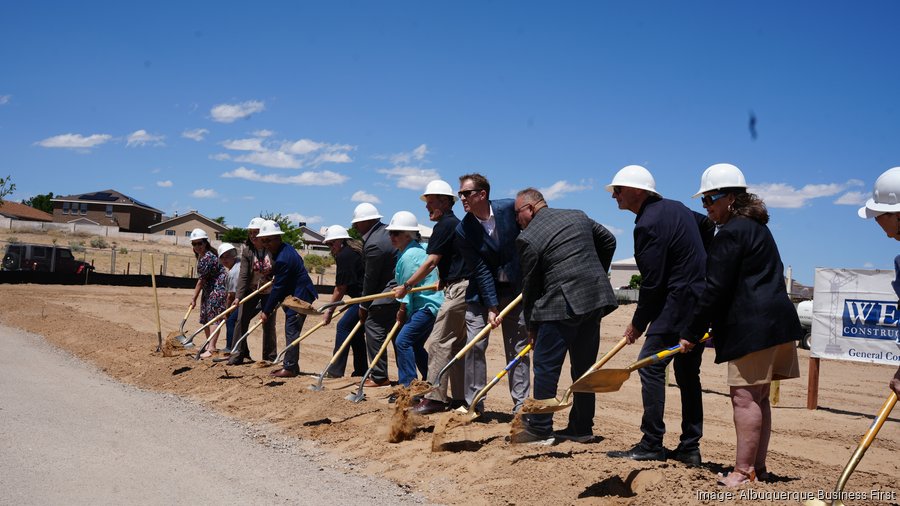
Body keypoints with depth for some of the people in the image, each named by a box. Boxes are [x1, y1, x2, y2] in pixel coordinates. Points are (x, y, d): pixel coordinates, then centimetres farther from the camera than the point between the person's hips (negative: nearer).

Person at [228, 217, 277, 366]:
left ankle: (270, 358, 15)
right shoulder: (247, 250, -8)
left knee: (268, 324, 4)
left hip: (270, 292, -1)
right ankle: (238, 355, 3)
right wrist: (238, 296, -23)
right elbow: (243, 275, -15)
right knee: (241, 320, -6)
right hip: (251, 291, 2)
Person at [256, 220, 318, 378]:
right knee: (291, 331, 13)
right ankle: (291, 365, 19)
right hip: (295, 294, 11)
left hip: (299, 296, -11)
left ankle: (290, 368, -5)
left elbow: (278, 288, -20)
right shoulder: (285, 249, 10)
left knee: (291, 331, -9)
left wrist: (266, 311, -13)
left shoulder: (283, 259, -24)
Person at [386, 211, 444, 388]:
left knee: (403, 341, -13)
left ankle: (408, 384, -11)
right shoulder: (419, 249, 13)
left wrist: (402, 311, -1)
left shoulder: (409, 256, -16)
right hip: (429, 305, 10)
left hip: (427, 306, -10)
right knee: (415, 345, 17)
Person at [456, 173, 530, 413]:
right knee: (474, 346, -4)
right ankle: (474, 403, 8)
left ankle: (520, 404, 11)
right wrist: (491, 308, -16)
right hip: (481, 294, 0)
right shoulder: (463, 230, -11)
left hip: (516, 290, 0)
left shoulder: (510, 208, -12)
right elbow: (480, 270, -13)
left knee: (518, 348, 4)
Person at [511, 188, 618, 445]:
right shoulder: (578, 216, 13)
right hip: (594, 298, 7)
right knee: (584, 367, 13)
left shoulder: (528, 238, -6)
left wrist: (531, 326, 7)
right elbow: (608, 241, 23)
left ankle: (539, 429, 6)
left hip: (561, 305, -7)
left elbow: (530, 285, -2)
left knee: (546, 366, 2)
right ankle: (581, 428, 21)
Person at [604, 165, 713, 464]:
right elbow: (708, 227, 29)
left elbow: (652, 283, -17)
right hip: (703, 302, 10)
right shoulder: (675, 207, 14)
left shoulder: (648, 224, -16)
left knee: (650, 365, -7)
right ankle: (689, 448, 16)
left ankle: (652, 445, -5)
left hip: (678, 302, -10)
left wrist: (638, 324, -7)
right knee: (687, 372, 12)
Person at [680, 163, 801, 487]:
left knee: (744, 396, -8)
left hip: (753, 326, -10)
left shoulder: (730, 233, -11)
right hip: (777, 321, 10)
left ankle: (743, 471, -5)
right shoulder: (757, 227, 21)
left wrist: (692, 333, -8)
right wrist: (715, 327, 25)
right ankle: (758, 467, 19)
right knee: (758, 397, 13)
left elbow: (716, 289, -14)